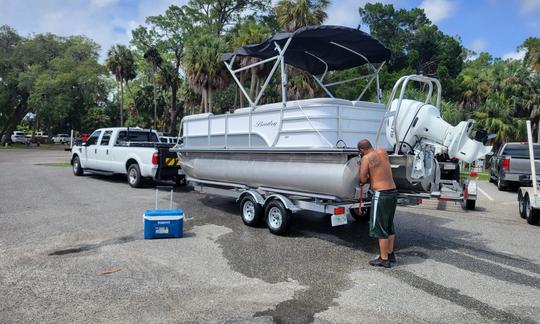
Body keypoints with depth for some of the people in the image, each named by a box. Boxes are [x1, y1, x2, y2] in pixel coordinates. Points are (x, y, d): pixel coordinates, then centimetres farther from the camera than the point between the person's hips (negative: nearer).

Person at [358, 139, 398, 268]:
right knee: (389, 225, 19)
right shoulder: (382, 151, 10)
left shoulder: (367, 158, -10)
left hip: (381, 195, -8)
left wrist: (366, 181, 7)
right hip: (393, 192, 8)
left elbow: (363, 178, -13)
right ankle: (390, 254, 29)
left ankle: (384, 259, 8)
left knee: (380, 228, 2)